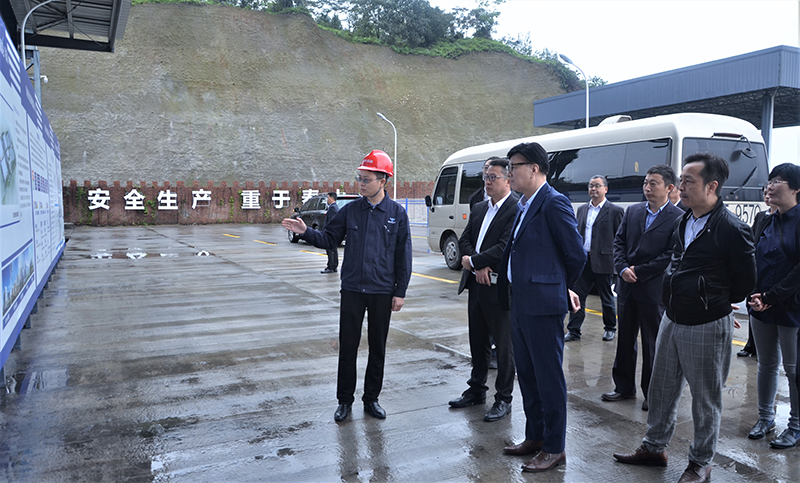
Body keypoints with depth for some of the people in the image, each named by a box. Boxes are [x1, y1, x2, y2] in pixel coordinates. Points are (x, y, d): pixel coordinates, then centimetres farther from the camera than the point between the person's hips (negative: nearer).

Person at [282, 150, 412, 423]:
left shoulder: (397, 214, -2)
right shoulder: (350, 210, 3)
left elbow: (403, 256, 0)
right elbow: (330, 239, 6)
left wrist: (400, 292, -2)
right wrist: (305, 232, -12)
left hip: (382, 292, -1)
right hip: (352, 290, 1)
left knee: (377, 348, 10)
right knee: (347, 346, 6)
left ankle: (371, 399, 25)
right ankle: (345, 400, 21)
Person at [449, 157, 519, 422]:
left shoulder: (517, 209, -13)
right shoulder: (479, 209, 13)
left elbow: (505, 248, -22)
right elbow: (464, 240, 9)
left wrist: (473, 261, -12)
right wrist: (479, 267, -9)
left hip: (500, 288, -8)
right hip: (477, 285, 8)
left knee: (504, 345, 5)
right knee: (478, 342, 18)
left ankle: (503, 399, 18)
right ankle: (476, 390, 33)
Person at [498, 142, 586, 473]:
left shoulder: (554, 203, -13)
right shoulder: (525, 205, 14)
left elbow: (576, 254, -11)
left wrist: (562, 287, 3)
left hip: (543, 305, -9)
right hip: (520, 304, 9)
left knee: (549, 377, 3)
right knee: (527, 374, 18)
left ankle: (554, 448, 17)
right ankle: (535, 437, 33)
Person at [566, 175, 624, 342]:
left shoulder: (615, 211, -3)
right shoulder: (582, 209, 12)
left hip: (603, 262, -4)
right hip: (583, 261, 4)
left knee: (607, 298, 11)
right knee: (577, 296, 3)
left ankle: (610, 328, 29)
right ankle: (574, 331, 10)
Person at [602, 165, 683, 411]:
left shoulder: (678, 218, -8)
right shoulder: (632, 211, 8)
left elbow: (672, 256, -13)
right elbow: (619, 242, 7)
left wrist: (639, 271, -13)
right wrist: (623, 269, -9)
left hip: (654, 291, -5)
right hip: (627, 288, 5)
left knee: (652, 345, 7)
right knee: (625, 340, 14)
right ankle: (624, 387, 29)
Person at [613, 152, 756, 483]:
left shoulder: (731, 229, -16)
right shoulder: (683, 222, 6)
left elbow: (746, 282, -7)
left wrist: (714, 303, 4)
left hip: (707, 327, -7)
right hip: (672, 320, 7)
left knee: (706, 397, 9)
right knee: (662, 387, 17)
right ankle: (654, 447, 33)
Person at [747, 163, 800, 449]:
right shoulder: (766, 223, 9)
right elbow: (755, 262, 8)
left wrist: (770, 296, -18)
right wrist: (755, 296, -6)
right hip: (761, 308, 6)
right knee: (766, 365, 15)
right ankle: (765, 418, 29)